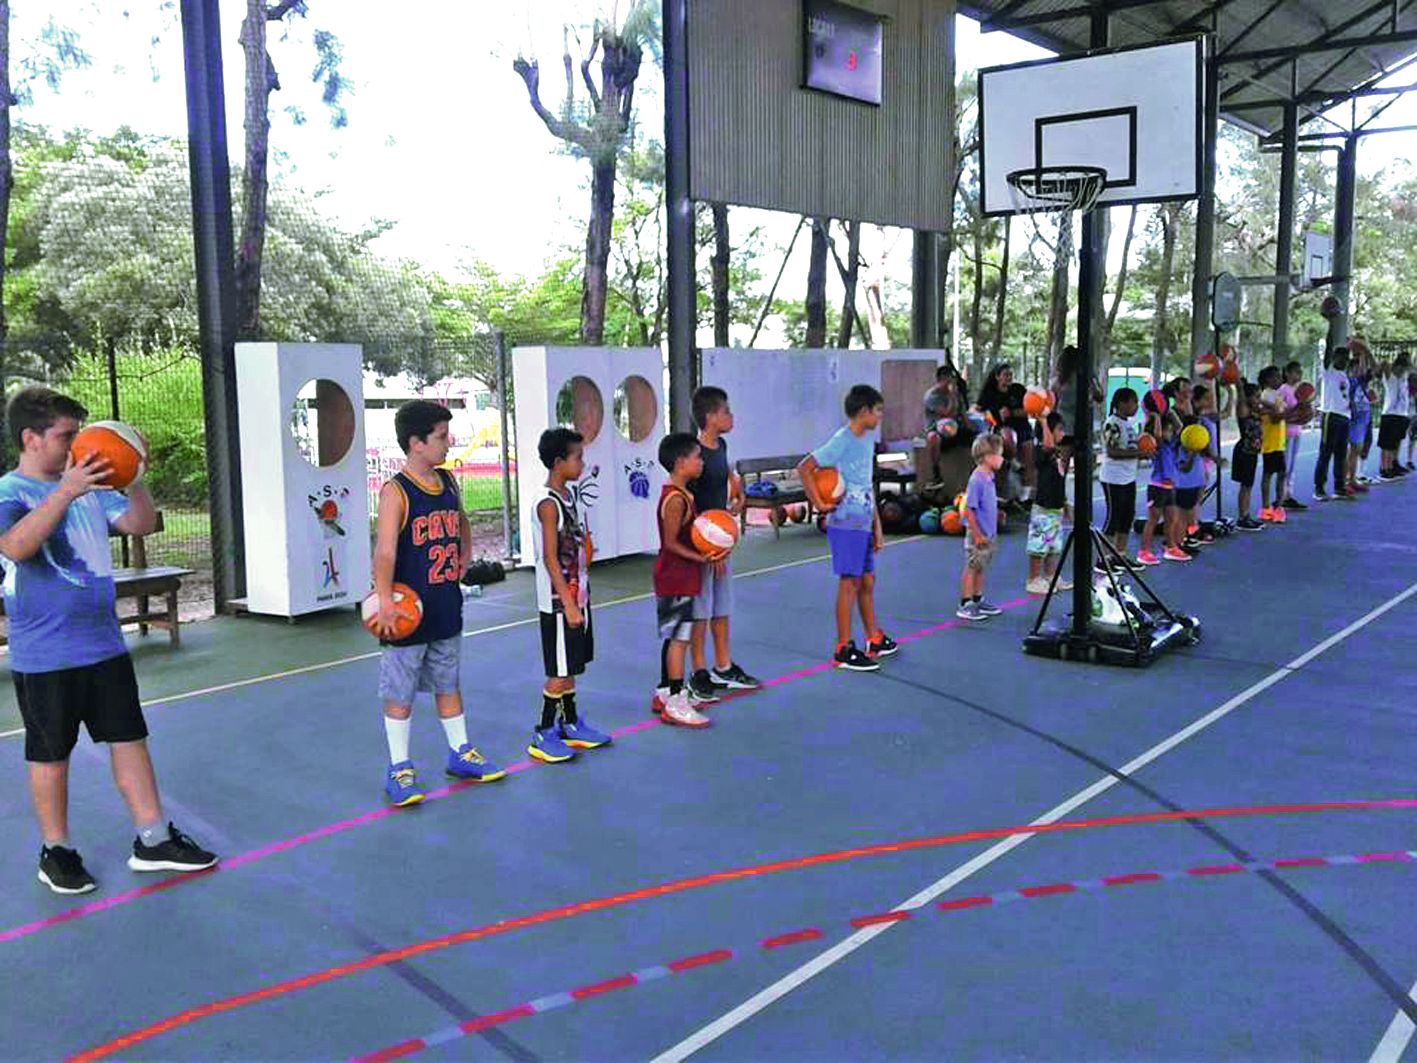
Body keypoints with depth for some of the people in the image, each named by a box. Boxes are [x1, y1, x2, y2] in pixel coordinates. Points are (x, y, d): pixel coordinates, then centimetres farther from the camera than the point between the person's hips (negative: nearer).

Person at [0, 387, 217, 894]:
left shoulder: (89, 484, 6)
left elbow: (142, 524, 7)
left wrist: (133, 480, -10)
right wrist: (67, 490, -37)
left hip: (104, 644, 6)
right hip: (45, 656, -6)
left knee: (129, 736, 10)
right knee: (51, 753, 7)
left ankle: (152, 840, 19)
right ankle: (56, 852, 23)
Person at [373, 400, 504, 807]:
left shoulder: (448, 482, 6)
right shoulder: (395, 492, -16)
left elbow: (462, 525, 26)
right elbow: (385, 550, -26)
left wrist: (463, 560, 15)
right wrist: (385, 600, -35)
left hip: (447, 606, 7)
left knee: (449, 684, 19)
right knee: (400, 692, 5)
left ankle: (460, 753, 32)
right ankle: (399, 769, 16)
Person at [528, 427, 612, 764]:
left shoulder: (568, 495, 10)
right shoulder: (548, 503, -17)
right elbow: (550, 559, -20)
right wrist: (569, 604, -21)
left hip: (576, 597, 9)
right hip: (559, 602, -9)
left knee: (570, 667, 17)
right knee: (560, 672, -1)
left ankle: (571, 725, 28)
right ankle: (543, 736, 9)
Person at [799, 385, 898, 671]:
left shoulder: (868, 441, 12)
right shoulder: (842, 442, -14)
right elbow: (804, 468, -18)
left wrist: (877, 525, 16)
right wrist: (820, 504, -16)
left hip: (864, 523, 8)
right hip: (846, 524, -8)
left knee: (867, 581, 16)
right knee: (850, 583, -4)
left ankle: (874, 639, 30)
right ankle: (844, 650, 4)